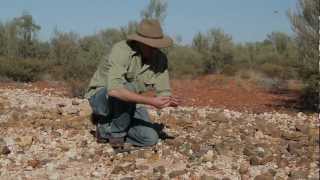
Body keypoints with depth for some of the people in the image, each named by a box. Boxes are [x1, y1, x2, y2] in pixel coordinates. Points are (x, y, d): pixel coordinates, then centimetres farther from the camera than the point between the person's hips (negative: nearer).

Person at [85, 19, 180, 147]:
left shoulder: (160, 59, -12)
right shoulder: (121, 50, -30)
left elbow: (163, 92, -8)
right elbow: (114, 89, -44)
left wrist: (169, 100, -33)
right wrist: (151, 101, -45)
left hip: (129, 105, 6)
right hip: (100, 97, -5)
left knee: (150, 139, -13)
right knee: (129, 88, -37)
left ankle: (107, 129, 9)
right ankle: (117, 134, -14)